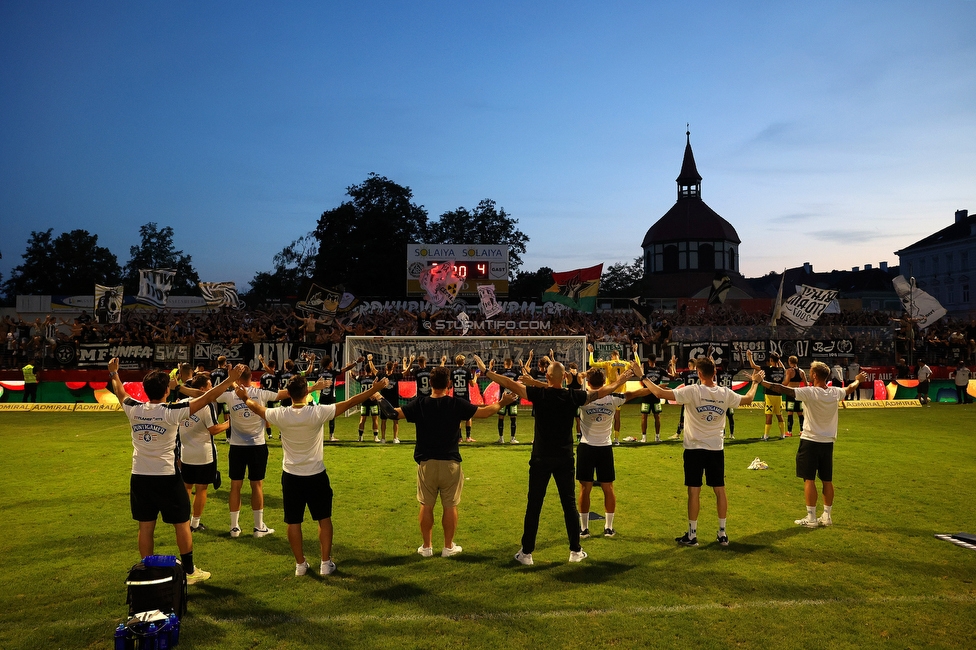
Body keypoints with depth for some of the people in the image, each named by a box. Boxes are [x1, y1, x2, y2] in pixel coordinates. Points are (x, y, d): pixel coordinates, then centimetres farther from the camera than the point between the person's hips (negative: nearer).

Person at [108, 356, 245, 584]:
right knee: (182, 524, 9)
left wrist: (113, 373, 35)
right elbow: (206, 399, -17)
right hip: (167, 478, -5)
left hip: (139, 478, 5)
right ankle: (189, 571, 18)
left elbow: (120, 392, 18)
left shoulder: (134, 409, -4)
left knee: (146, 527, 12)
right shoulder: (171, 412, -17)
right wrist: (230, 379, -13)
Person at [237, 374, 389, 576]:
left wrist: (245, 397, 28)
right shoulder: (318, 412, -19)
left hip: (291, 476, 1)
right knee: (324, 519, 14)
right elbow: (350, 403, -15)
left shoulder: (280, 415, -12)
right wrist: (374, 390, -8)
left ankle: (300, 564, 21)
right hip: (316, 476, -1)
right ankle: (326, 563, 17)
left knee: (293, 522, 14)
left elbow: (257, 408, 8)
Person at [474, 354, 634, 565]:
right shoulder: (573, 396, -5)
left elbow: (511, 384, -11)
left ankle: (526, 553, 11)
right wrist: (619, 382, 25)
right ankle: (575, 551, 19)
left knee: (533, 506, 5)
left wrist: (486, 371, -3)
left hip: (541, 459, -2)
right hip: (565, 459, 2)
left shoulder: (539, 394, -12)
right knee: (569, 504, 11)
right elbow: (601, 392, 8)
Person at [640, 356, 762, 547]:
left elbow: (661, 393, -21)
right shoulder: (726, 394, -3)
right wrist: (755, 382, 35)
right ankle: (722, 533, 19)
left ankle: (692, 535, 9)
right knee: (720, 490, 11)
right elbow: (748, 399, 17)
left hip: (695, 448, -4)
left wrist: (643, 378, -9)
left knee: (694, 491, 2)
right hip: (716, 448, 4)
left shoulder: (692, 391, -17)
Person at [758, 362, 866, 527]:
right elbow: (850, 388, 23)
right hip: (828, 443, 6)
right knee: (827, 481, 13)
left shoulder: (809, 392, -18)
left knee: (809, 479, 0)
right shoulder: (835, 392, 0)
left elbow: (783, 389, -21)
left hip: (810, 441, -6)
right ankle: (826, 516, 21)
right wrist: (858, 379, 45)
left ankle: (811, 518, 3)